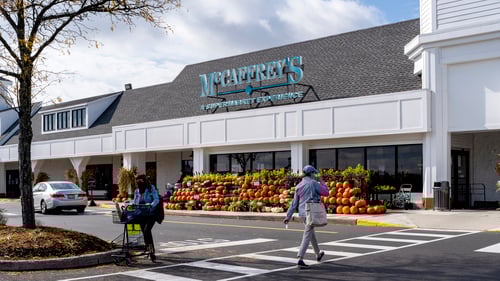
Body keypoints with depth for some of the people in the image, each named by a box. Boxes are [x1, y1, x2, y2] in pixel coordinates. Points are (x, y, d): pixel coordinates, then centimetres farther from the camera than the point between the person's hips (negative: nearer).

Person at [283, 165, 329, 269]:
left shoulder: (299, 186, 10)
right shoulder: (313, 183, -9)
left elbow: (294, 203, 10)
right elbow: (325, 192, -3)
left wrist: (288, 216, 10)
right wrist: (322, 182, 13)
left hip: (302, 213, 7)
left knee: (311, 233, 24)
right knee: (307, 236, -8)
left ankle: (318, 254, 42)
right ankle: (300, 260, -15)